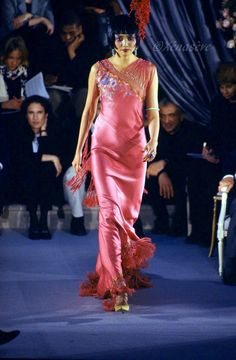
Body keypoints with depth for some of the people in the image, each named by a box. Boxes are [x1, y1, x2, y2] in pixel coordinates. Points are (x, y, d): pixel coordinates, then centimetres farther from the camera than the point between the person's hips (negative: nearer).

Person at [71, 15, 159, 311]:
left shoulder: (148, 70, 4)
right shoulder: (99, 69, 4)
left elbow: (153, 111, 2)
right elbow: (89, 111, 8)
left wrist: (153, 142, -15)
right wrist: (79, 151, 6)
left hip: (135, 146, 2)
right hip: (104, 144, -1)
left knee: (128, 211, 4)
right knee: (109, 211, -13)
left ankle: (111, 268, 26)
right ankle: (118, 287, -18)